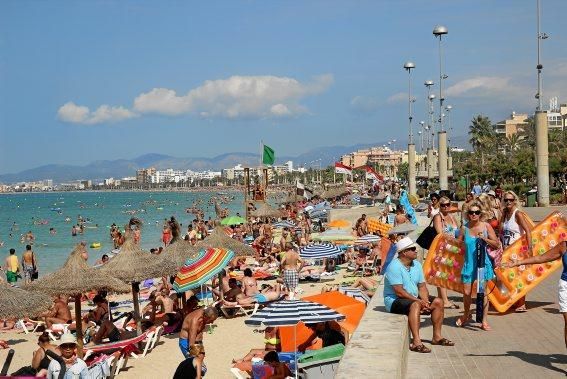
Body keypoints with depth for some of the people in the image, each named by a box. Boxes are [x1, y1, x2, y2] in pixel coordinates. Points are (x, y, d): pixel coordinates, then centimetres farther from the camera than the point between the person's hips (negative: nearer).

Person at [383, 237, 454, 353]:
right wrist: (419, 301, -21)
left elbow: (422, 286, 7)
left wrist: (425, 302, -12)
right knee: (415, 305, -36)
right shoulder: (394, 266, -19)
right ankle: (416, 343, -43)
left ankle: (437, 337, 5)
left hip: (414, 299, 9)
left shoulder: (417, 265, 7)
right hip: (394, 301, -9)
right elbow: (399, 292, -23)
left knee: (438, 302, -2)